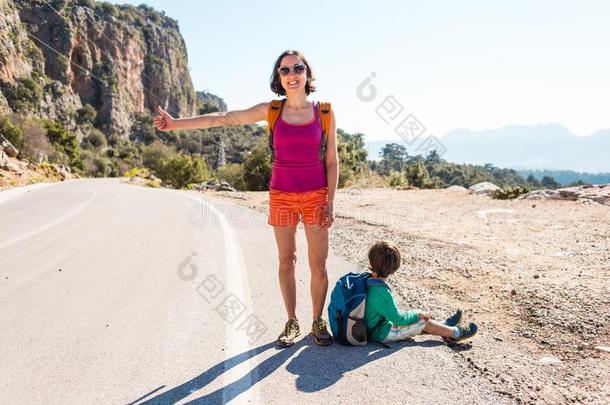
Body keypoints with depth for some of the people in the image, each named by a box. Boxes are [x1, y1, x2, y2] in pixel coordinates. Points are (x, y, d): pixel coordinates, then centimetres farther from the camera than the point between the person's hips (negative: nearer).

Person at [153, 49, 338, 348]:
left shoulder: (324, 112, 0)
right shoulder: (270, 110, 1)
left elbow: (331, 161, 1)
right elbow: (223, 118, -4)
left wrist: (330, 201, -5)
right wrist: (177, 124, -11)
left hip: (315, 196, -1)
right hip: (281, 195, 1)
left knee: (318, 264, 2)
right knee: (286, 261, 8)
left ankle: (318, 322, 21)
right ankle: (291, 323, 23)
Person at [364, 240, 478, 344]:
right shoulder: (382, 292, -35)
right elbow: (399, 319, -22)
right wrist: (416, 314, -8)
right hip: (383, 334, -8)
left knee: (417, 317, 19)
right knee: (423, 321, 1)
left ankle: (444, 325, 38)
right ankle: (455, 333, 21)